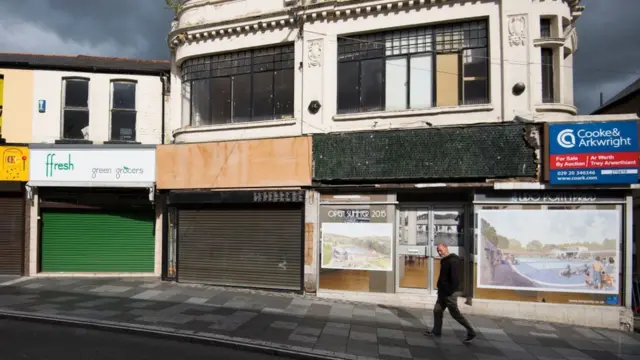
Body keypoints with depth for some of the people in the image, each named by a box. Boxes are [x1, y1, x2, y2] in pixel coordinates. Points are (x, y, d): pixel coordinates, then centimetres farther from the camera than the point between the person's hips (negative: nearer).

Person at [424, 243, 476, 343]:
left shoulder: (453, 261, -20)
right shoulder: (444, 261, 11)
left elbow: (455, 278, -25)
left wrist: (450, 292, -24)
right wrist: (441, 290, 18)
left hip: (450, 293, -10)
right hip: (443, 292, 10)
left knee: (455, 314, 0)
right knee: (437, 310, 12)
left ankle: (471, 332, 11)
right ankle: (436, 331, 22)